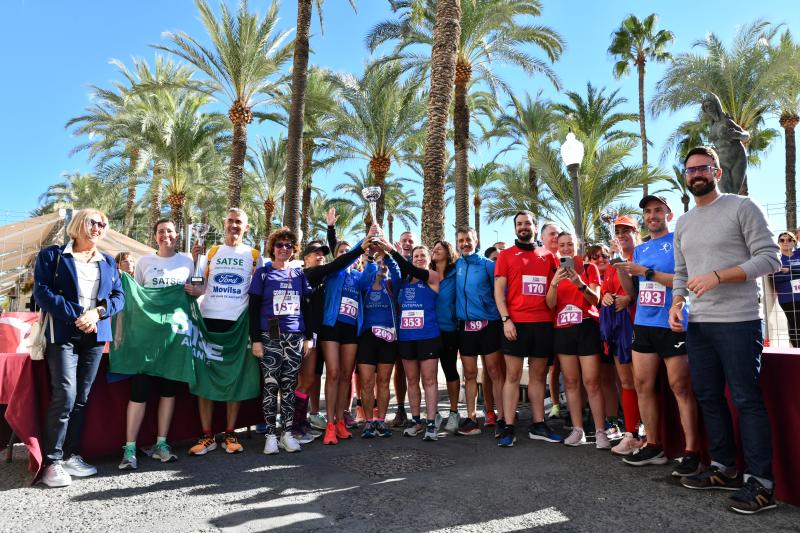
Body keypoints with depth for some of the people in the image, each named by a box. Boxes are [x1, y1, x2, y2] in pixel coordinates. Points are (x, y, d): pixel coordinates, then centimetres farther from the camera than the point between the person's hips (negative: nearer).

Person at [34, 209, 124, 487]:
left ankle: (70, 456, 17)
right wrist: (76, 316, -15)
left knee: (82, 398, 7)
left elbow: (119, 296, 8)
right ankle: (53, 462, 2)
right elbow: (42, 292, -7)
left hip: (95, 335, 4)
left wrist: (97, 312, -11)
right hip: (63, 334, -4)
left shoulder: (108, 262, 15)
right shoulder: (52, 255, 3)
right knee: (65, 396, -11)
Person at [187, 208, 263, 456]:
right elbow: (201, 288, 9)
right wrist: (194, 261, -5)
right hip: (209, 320, 1)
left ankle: (230, 434, 15)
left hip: (238, 322, -1)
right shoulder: (211, 252, 12)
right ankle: (207, 436, 11)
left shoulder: (254, 255, 7)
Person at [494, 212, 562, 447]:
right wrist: (506, 319, -11)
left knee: (538, 376, 10)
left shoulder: (547, 256, 13)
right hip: (516, 323, -3)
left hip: (543, 323, 3)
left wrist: (555, 317, 6)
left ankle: (538, 426, 19)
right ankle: (509, 429, 3)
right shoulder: (506, 255, 5)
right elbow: (498, 289, -1)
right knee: (513, 376, -1)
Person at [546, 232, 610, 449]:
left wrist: (580, 284, -24)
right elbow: (550, 304, 0)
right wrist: (554, 283, -18)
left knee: (592, 382, -7)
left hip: (586, 327, -3)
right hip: (562, 330, 3)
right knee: (570, 382, 5)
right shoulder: (554, 272, 10)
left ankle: (600, 432, 0)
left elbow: (595, 299, -6)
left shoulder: (589, 268, 4)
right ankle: (577, 430, 12)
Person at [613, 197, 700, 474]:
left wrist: (647, 272, -15)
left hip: (672, 325, -6)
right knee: (643, 385, 7)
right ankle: (653, 446, 19)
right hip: (643, 324, 6)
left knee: (680, 387, -3)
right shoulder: (640, 249, 17)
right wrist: (621, 271, -1)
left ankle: (691, 452, 7)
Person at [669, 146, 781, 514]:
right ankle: (724, 468, 24)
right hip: (697, 324, 7)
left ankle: (760, 482, 7)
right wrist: (677, 301, 1)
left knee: (747, 399, -3)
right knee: (709, 397, 11)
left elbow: (770, 258, -10)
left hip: (738, 322, -6)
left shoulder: (742, 207, -3)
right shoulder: (683, 223, 16)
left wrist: (718, 276, -20)